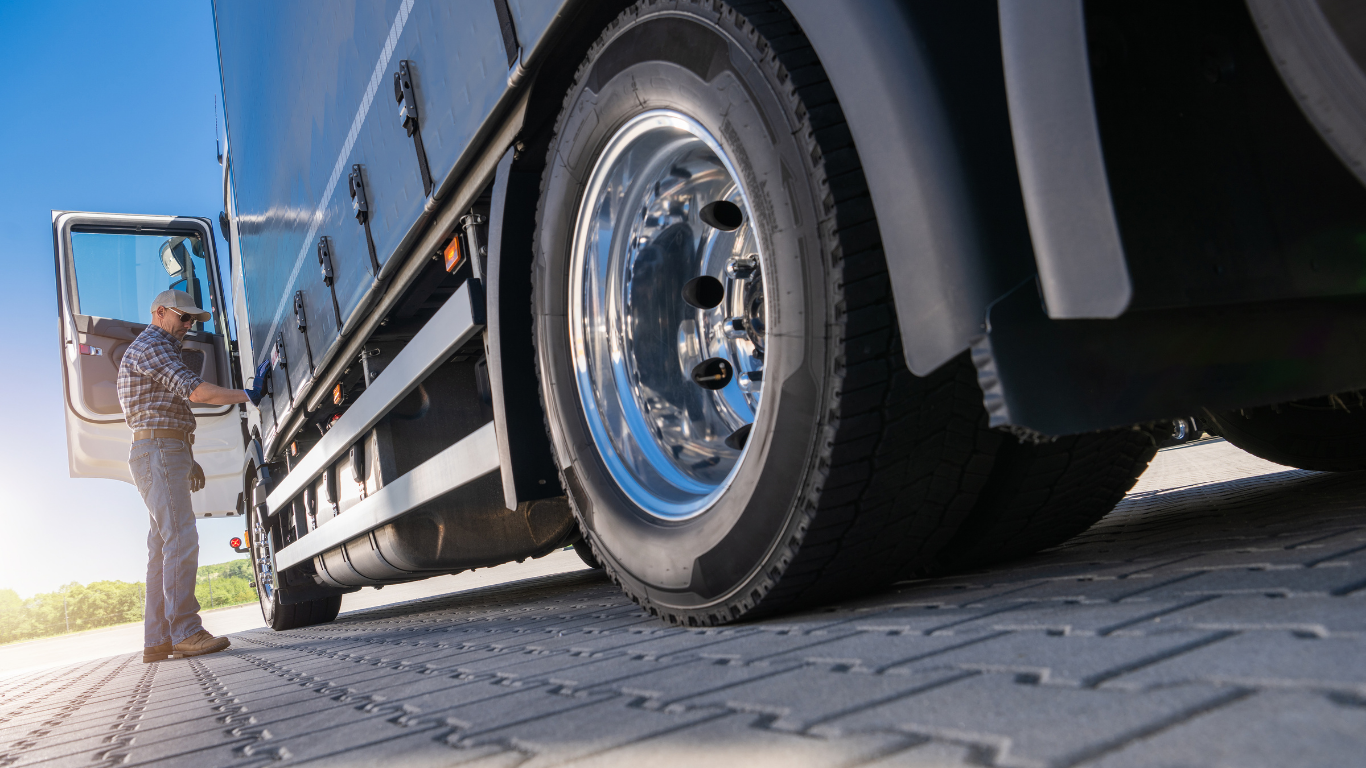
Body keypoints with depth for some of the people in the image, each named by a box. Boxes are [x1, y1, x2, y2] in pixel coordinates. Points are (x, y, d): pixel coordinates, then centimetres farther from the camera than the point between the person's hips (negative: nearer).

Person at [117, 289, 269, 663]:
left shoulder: (164, 352, 27)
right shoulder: (149, 345, -6)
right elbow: (195, 390, -21)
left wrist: (188, 459, 22)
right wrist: (248, 394, -23)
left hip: (170, 453, 11)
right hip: (158, 451, -11)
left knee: (163, 546, 6)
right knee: (180, 539, -18)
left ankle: (157, 640, 6)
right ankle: (185, 632, -21)